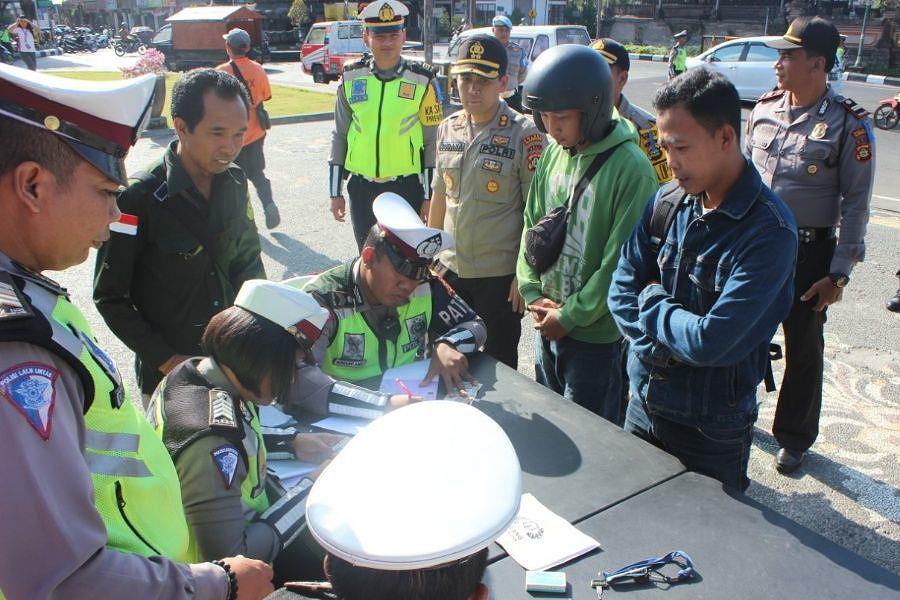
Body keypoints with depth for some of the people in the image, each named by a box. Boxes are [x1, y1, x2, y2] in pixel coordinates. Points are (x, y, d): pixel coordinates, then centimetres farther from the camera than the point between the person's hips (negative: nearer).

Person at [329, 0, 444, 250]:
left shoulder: (422, 81, -4)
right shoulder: (351, 78, 2)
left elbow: (432, 142, -2)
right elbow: (340, 137, 8)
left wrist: (430, 196, -3)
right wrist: (335, 192, 7)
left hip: (407, 188, -2)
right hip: (362, 189, 3)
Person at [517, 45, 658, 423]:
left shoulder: (631, 168, -19)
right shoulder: (554, 152, 2)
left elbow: (621, 262, -19)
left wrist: (571, 316, -14)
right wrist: (532, 292, -2)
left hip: (596, 334, -6)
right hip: (547, 323, 6)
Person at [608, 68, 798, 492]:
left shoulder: (768, 230, -22)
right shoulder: (668, 201, -3)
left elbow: (713, 341, -29)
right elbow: (621, 290, -1)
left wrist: (652, 304, -13)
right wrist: (665, 342, -17)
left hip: (711, 433, -5)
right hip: (643, 406, 5)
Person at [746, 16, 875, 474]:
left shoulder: (849, 125, -10)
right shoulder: (763, 110, 3)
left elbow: (855, 204, -8)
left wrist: (838, 274, -11)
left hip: (809, 252, -4)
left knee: (803, 347, 10)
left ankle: (794, 436, 29)